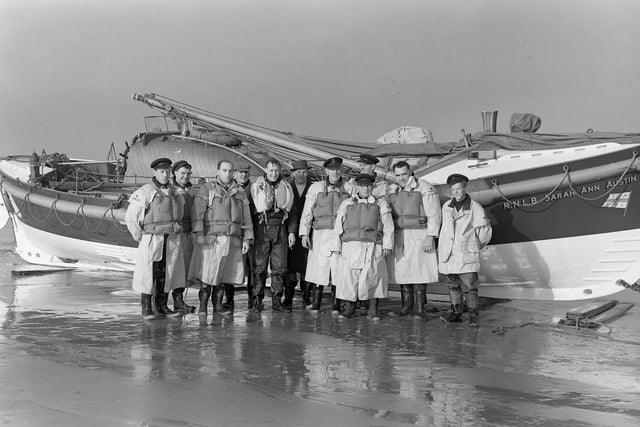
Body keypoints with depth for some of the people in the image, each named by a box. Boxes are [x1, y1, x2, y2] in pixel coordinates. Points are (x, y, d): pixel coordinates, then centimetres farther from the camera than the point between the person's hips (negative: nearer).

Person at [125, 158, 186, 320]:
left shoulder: (175, 192, 13)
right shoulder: (145, 192, -6)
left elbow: (180, 213, 26)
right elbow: (131, 217, -6)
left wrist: (176, 231, 14)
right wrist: (139, 237, -7)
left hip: (173, 240, 5)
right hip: (152, 239, -5)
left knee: (167, 273, 9)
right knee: (148, 274, -2)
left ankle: (162, 306, 19)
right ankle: (146, 308, 5)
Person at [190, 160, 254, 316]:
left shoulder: (240, 192, 17)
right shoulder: (207, 189, 5)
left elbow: (246, 217, 15)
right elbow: (198, 212, -4)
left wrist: (247, 239, 7)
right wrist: (199, 233, -15)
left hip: (233, 239, 4)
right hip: (212, 237, -4)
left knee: (224, 273, 4)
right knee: (208, 273, -6)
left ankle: (218, 304, 14)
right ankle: (203, 305, 2)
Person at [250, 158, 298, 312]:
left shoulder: (286, 188, 12)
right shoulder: (256, 186, 4)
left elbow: (292, 212, 14)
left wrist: (292, 232, 5)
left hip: (280, 229, 2)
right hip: (261, 229, -2)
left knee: (279, 267, 1)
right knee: (260, 266, -2)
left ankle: (276, 300, 7)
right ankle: (257, 300, 3)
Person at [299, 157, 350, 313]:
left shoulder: (349, 188, 8)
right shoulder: (316, 187, 7)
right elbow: (307, 212, 6)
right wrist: (304, 233, -2)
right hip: (321, 234, 0)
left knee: (338, 270, 0)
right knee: (319, 269, -3)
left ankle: (335, 307, 8)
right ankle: (315, 306, 5)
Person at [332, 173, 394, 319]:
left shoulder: (380, 203, 12)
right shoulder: (346, 204, 15)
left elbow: (388, 226, 6)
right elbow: (338, 227, 10)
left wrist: (387, 245, -4)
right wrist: (337, 247, 3)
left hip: (372, 246, -1)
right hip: (351, 246, 1)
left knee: (373, 276, -7)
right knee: (349, 276, -3)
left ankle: (373, 310, 1)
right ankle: (349, 307, 11)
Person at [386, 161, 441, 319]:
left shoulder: (425, 188, -4)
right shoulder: (392, 190, 13)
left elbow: (434, 215, -7)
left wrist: (430, 237, -14)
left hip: (419, 236, -5)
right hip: (398, 237, 5)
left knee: (419, 270, -7)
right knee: (402, 271, 4)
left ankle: (421, 307, -1)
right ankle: (407, 306, 13)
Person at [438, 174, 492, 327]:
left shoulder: (474, 207, -3)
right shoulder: (446, 206, 9)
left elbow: (485, 229, 6)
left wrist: (475, 246, 14)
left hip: (466, 254, -4)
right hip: (449, 253, 4)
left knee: (469, 284, -6)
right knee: (454, 284, 10)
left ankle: (473, 314, -2)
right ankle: (456, 312, 17)